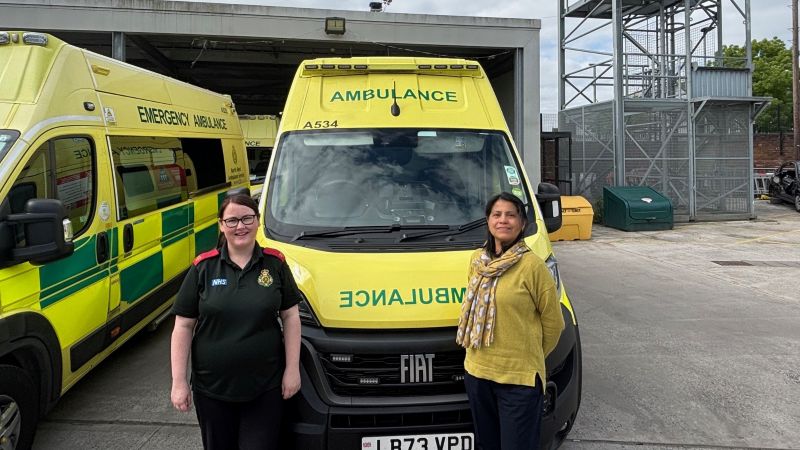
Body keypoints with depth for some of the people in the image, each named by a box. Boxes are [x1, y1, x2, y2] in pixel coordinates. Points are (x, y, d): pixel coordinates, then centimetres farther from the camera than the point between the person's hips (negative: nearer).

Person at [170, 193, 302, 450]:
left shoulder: (275, 264, -2)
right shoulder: (203, 268, -5)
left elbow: (290, 317, 1)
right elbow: (183, 326, -2)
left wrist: (292, 369, -4)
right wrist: (179, 382, -5)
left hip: (266, 387, 0)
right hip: (212, 389, 1)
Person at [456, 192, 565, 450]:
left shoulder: (531, 265, -13)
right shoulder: (477, 260, 5)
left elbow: (553, 321, -5)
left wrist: (530, 357, 7)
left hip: (520, 377, -6)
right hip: (476, 371, 6)